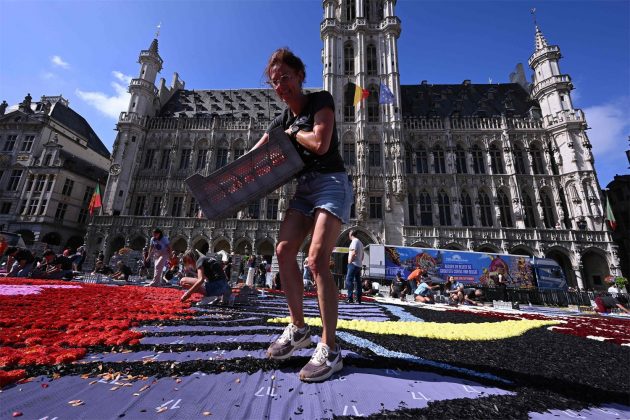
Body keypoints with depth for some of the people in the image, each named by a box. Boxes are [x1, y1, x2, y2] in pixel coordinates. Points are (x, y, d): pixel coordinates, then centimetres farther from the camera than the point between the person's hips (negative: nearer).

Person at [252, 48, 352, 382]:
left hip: (331, 184, -7)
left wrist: (293, 132, 0)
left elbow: (320, 144, -19)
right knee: (284, 251, -4)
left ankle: (330, 349, -8)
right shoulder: (280, 121, 15)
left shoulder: (321, 101, -1)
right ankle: (297, 328, 11)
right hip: (304, 188, 7)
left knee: (316, 259, -20)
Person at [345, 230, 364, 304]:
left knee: (349, 280, -10)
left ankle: (350, 298, -14)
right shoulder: (360, 242, 20)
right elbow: (362, 255, 21)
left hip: (353, 264, -9)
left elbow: (354, 253, -20)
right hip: (359, 265, 9)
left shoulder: (354, 241, -9)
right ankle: (358, 299, 10)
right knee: (358, 281, 8)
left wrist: (350, 261, -12)